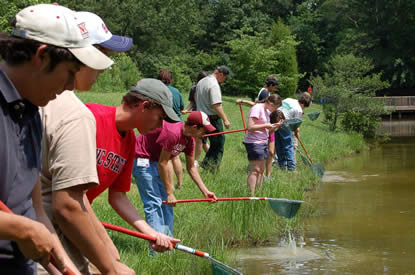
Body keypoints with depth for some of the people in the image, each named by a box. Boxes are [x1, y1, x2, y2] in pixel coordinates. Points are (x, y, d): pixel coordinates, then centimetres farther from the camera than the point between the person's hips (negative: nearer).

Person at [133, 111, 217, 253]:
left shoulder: (189, 139, 0)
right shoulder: (172, 133, -29)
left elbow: (191, 167, 11)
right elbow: (162, 164, -24)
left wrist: (205, 191, 7)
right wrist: (169, 193, -18)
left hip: (155, 160, 10)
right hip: (142, 160, -10)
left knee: (166, 203, 7)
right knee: (154, 202, -15)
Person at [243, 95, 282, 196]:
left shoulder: (267, 111, 15)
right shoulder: (257, 108, -14)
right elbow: (250, 127, -21)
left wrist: (275, 126, 4)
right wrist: (265, 125, -18)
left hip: (263, 143, 10)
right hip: (254, 143, -9)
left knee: (261, 170, 10)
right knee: (255, 170, -10)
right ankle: (251, 195, -10)